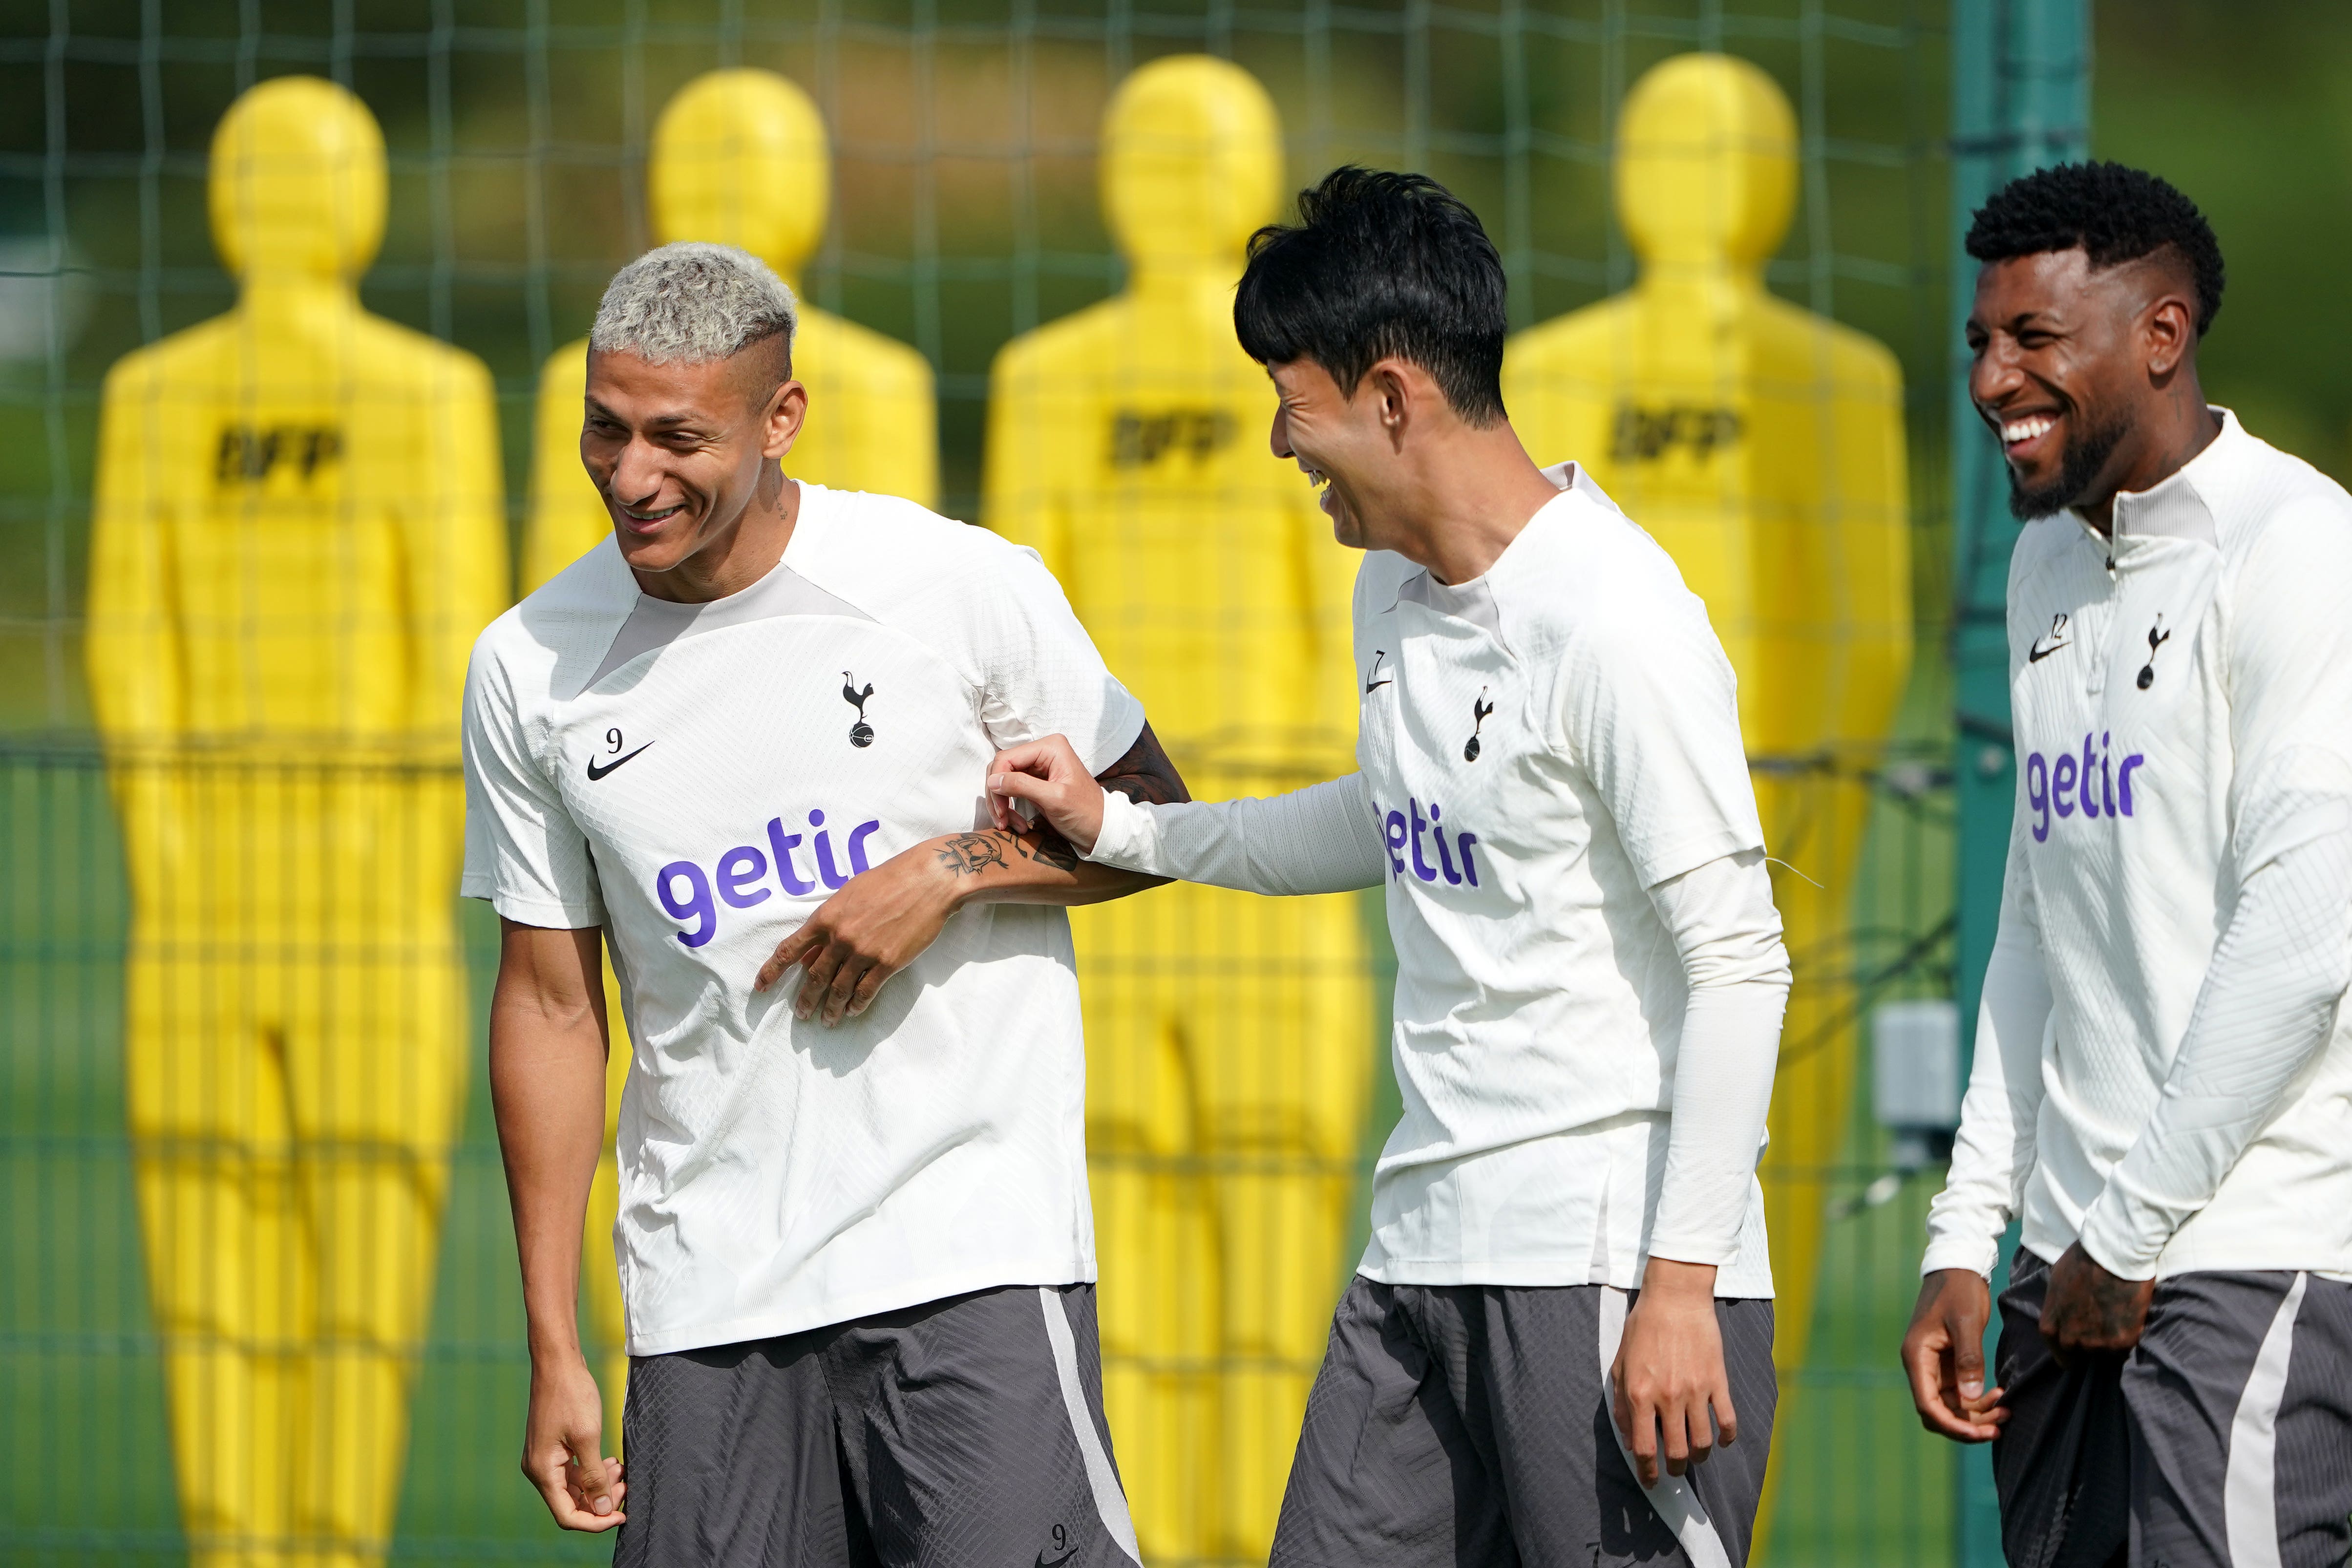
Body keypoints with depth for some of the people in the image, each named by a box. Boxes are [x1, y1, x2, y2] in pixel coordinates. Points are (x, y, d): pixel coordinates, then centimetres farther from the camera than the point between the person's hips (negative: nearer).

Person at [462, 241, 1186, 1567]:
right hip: (706, 1296, 3)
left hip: (972, 1250, -3)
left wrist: (953, 869, -11)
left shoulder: (964, 587, -3)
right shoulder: (530, 670, 5)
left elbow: (1154, 823, 9)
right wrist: (554, 1351, 9)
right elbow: (551, 1006, 11)